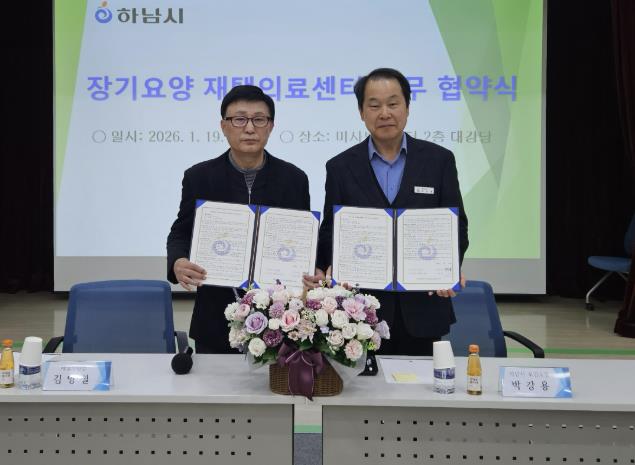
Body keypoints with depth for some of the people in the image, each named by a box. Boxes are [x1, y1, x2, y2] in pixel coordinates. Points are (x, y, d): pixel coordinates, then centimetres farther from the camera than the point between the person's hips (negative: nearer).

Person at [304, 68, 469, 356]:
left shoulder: (439, 160, 3)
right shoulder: (341, 167, 3)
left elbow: (457, 223, 3)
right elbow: (330, 231, 4)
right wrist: (323, 271, -16)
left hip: (422, 307, 1)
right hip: (362, 310, 0)